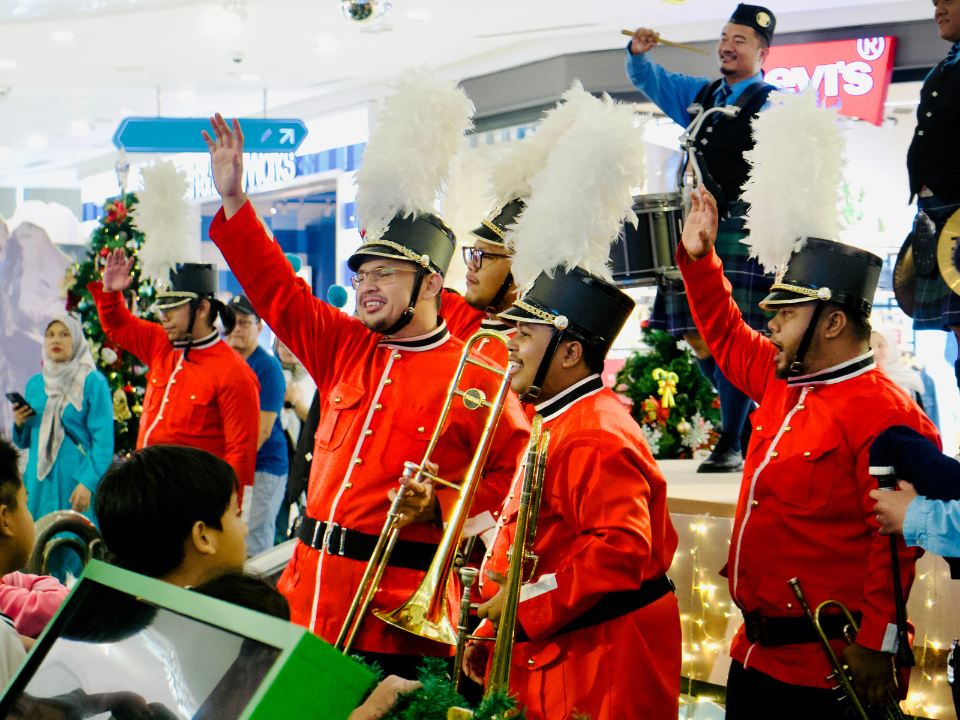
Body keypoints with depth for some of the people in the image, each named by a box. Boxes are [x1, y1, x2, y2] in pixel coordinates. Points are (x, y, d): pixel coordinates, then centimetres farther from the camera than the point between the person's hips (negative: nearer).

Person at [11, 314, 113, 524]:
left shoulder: (93, 382, -4)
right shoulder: (34, 384, 13)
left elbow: (103, 440, -9)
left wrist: (88, 483, -17)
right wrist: (19, 425, -2)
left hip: (77, 481, -5)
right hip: (40, 483, 5)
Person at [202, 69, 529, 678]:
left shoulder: (475, 376, -7)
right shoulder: (346, 348, 11)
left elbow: (516, 470, -4)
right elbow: (280, 293, 13)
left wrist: (441, 508, -16)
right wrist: (234, 201, 9)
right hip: (311, 585, 6)